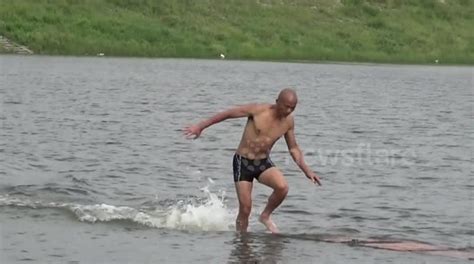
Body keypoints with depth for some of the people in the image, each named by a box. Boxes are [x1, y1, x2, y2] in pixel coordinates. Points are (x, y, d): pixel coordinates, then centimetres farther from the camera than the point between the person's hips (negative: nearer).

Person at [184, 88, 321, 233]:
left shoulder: (288, 121, -3)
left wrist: (306, 170, 0)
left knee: (282, 187, -26)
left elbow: (293, 148, 10)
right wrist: (200, 126, -7)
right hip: (243, 162, -3)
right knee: (245, 208, -5)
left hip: (264, 163, 3)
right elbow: (227, 113, -9)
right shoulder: (258, 110, -17)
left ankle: (265, 216, 0)